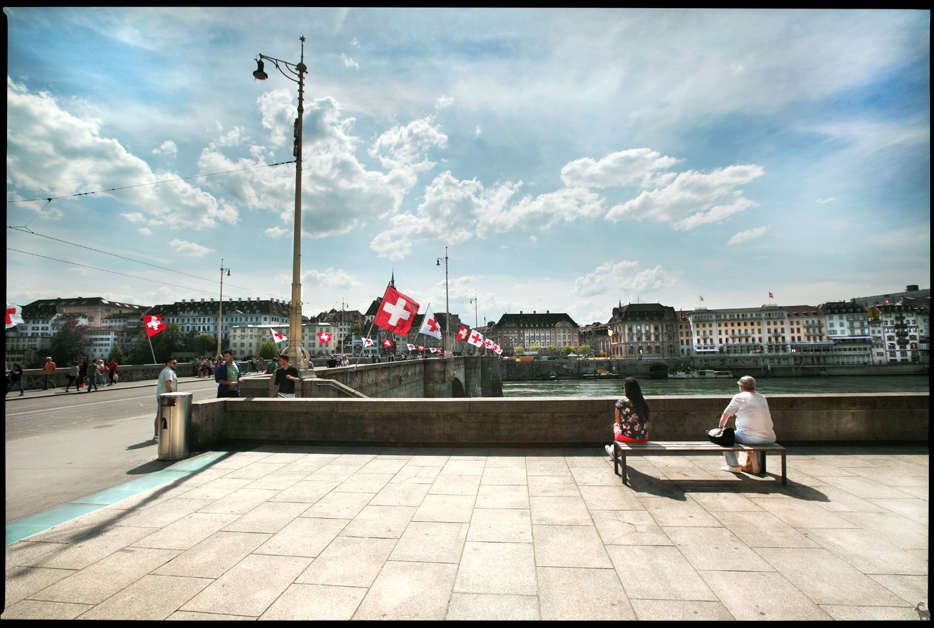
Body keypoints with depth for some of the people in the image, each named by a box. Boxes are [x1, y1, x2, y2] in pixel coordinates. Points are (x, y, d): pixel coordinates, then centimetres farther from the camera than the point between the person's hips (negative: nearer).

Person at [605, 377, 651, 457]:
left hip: (627, 437, -4)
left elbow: (618, 421, -4)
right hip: (643, 438, 4)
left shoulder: (622, 401, -13)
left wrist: (617, 424, 21)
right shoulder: (643, 401, -1)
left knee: (615, 426, 27)